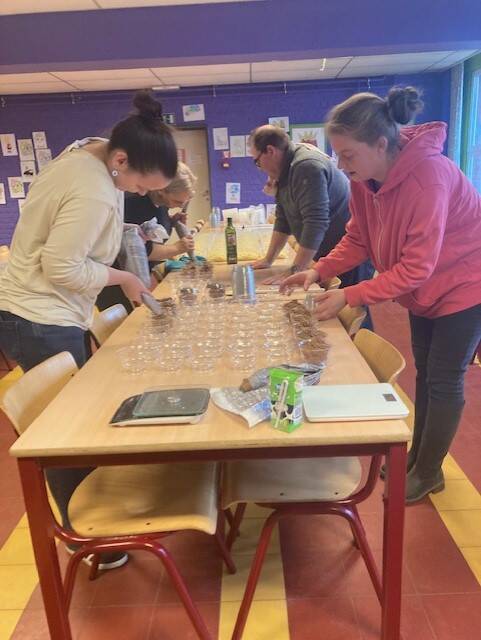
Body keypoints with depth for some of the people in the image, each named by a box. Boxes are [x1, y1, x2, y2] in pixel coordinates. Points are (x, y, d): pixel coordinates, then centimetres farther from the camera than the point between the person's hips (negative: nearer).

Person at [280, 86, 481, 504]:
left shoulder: (429, 177, -34)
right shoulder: (365, 178, -11)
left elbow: (416, 267, -33)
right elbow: (358, 239, -5)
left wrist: (348, 297, -34)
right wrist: (319, 271, -19)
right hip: (422, 289, 8)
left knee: (444, 381, 2)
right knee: (424, 373, 16)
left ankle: (428, 473, 21)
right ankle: (417, 459, 32)